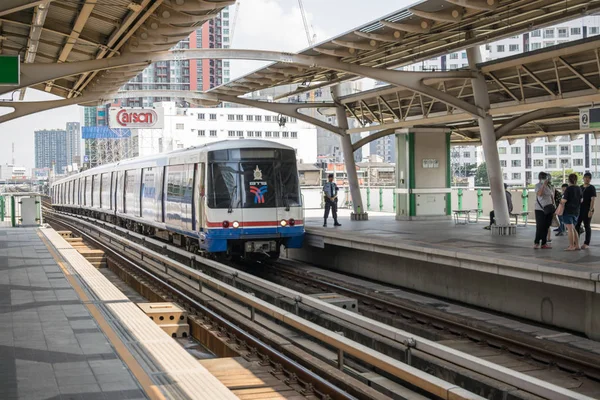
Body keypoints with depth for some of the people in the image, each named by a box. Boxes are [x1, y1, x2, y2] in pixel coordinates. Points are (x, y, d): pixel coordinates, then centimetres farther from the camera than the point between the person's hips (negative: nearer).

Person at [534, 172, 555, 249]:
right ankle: (536, 243, 1)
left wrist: (553, 209, 13)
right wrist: (544, 185, -24)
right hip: (540, 210, -5)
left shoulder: (549, 186, 10)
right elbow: (539, 194, -23)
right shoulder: (538, 185, -4)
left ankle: (544, 243, 10)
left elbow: (552, 198, 16)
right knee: (540, 227, -7)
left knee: (546, 227, 5)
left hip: (549, 210, 5)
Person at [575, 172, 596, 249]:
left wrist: (591, 210, -19)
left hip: (587, 209, -6)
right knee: (577, 225, 4)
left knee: (587, 226, -1)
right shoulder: (580, 187, 14)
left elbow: (593, 199, -10)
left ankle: (587, 243, 3)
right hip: (579, 208, 6)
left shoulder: (591, 188, -4)